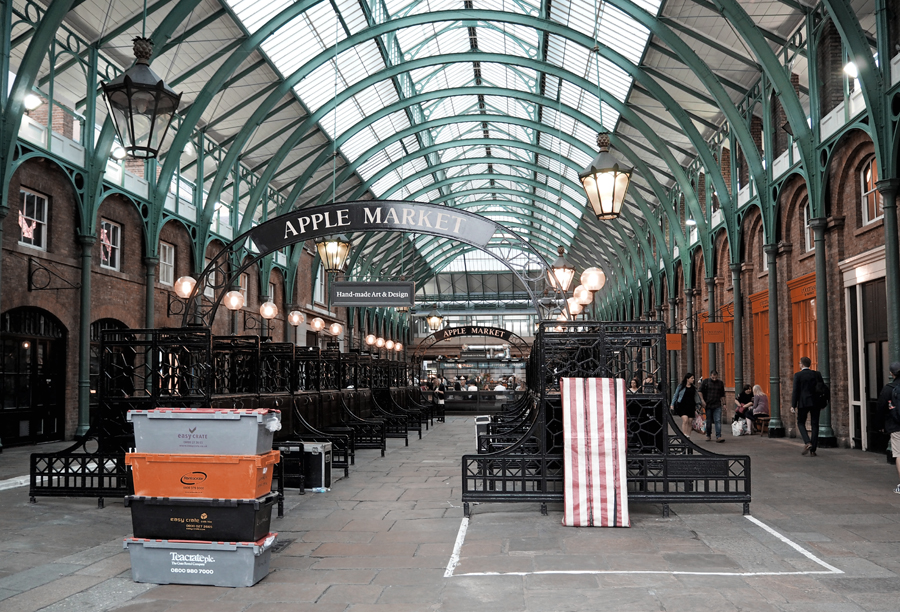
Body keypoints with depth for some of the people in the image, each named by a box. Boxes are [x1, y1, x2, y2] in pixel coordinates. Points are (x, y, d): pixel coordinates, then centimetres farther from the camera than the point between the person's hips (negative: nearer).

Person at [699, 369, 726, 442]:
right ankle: (708, 436, 21)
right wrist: (702, 401, -5)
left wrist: (721, 401, 5)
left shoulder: (720, 383, 9)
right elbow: (700, 392, 2)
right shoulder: (705, 382, 2)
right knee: (708, 421, 7)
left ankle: (718, 436, -11)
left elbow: (722, 395, 17)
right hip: (707, 405, -1)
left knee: (718, 421, -9)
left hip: (717, 406, 1)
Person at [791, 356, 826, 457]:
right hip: (815, 403, 3)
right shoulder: (817, 374, 5)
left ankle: (807, 443, -11)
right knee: (814, 425, 6)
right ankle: (813, 450, 3)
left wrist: (793, 405, -7)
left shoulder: (798, 375, -5)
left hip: (803, 403, -3)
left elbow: (796, 391, -9)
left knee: (801, 423, 11)